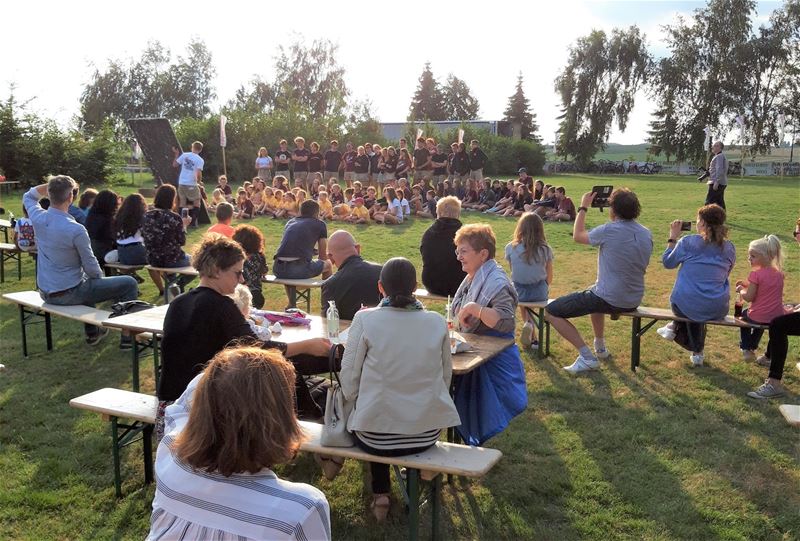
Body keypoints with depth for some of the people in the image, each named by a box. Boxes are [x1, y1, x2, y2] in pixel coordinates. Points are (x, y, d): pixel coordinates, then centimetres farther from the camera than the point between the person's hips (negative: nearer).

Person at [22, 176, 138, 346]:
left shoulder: (38, 218, -8)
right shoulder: (76, 230, -26)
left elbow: (28, 197, 19)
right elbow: (92, 268, -16)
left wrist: (49, 185, 4)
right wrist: (100, 276, 5)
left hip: (45, 293, 8)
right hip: (68, 294, -7)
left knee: (86, 281, 39)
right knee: (129, 283, 3)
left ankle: (92, 332, 44)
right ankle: (128, 336, 6)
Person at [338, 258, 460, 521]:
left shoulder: (365, 320, -12)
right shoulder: (437, 322, -5)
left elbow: (349, 385, -8)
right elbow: (445, 378, 5)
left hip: (376, 438, -2)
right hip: (428, 434, 2)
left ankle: (380, 494, 29)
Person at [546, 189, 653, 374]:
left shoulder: (608, 231, -20)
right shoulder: (646, 234, 1)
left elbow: (577, 236, -1)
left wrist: (583, 207, 10)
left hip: (609, 300, -8)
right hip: (634, 301, 8)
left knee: (551, 311, 0)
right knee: (594, 293, 41)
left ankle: (587, 357, -7)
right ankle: (600, 347, 45)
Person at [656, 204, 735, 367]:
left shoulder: (687, 242, -9)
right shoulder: (729, 248, 2)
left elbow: (667, 263, 5)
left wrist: (672, 237, 12)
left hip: (687, 306, -2)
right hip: (718, 310, 2)